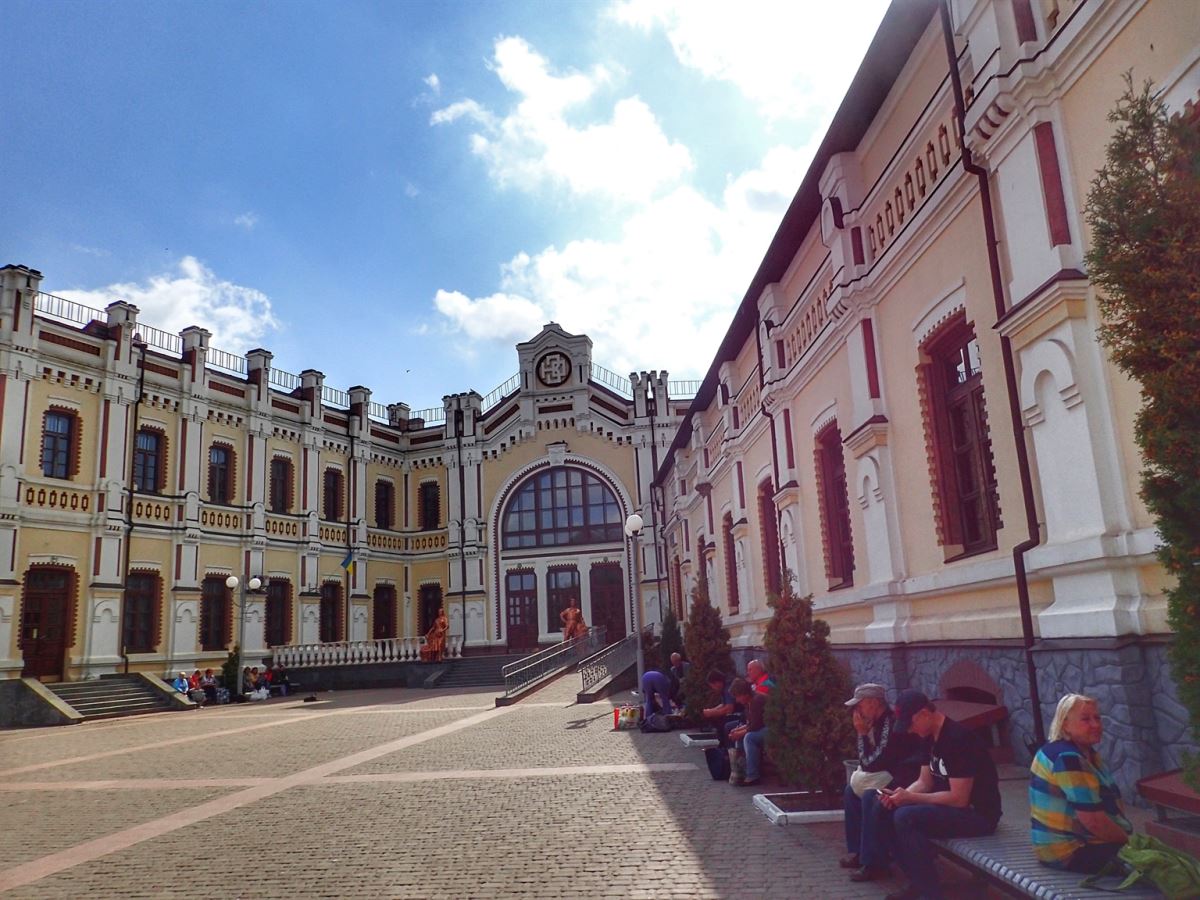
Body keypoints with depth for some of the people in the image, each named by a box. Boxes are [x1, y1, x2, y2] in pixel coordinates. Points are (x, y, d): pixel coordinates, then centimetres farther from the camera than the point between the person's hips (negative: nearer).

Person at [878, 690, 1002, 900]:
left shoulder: (957, 739, -24)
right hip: (951, 805, 10)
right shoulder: (931, 737, 6)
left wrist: (910, 798, -21)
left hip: (978, 814, -10)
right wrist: (901, 795, -9)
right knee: (888, 812, -1)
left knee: (905, 817, -27)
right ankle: (918, 883, 5)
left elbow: (959, 798, -25)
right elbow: (925, 782, 11)